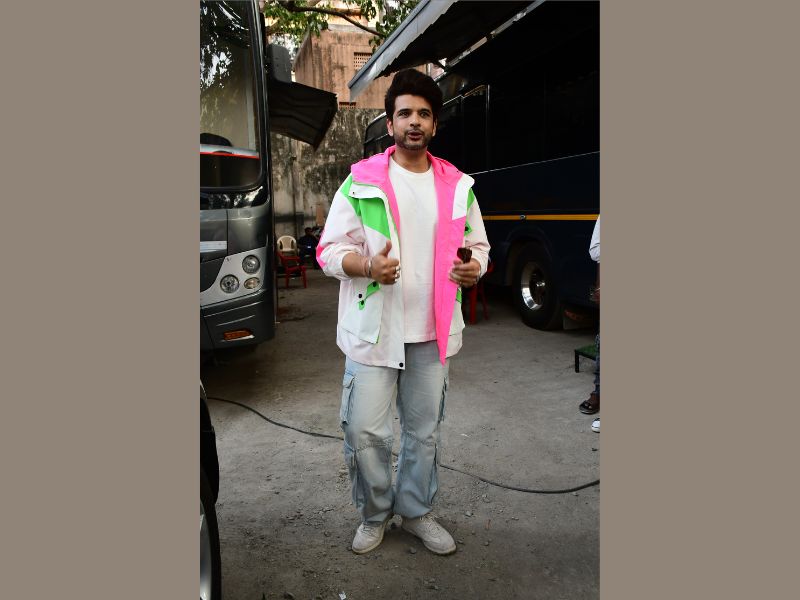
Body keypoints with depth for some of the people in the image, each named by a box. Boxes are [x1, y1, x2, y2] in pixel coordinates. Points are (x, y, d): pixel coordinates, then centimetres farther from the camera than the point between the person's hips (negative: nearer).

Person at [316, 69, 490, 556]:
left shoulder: (458, 186, 7)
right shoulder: (361, 181, -2)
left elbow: (478, 245, 14)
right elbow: (330, 248, -2)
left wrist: (475, 268, -10)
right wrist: (367, 266, -22)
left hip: (433, 332, 3)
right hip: (374, 329, -3)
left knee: (425, 430, 15)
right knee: (365, 431, 1)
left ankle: (416, 510, 37)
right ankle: (375, 514, 29)